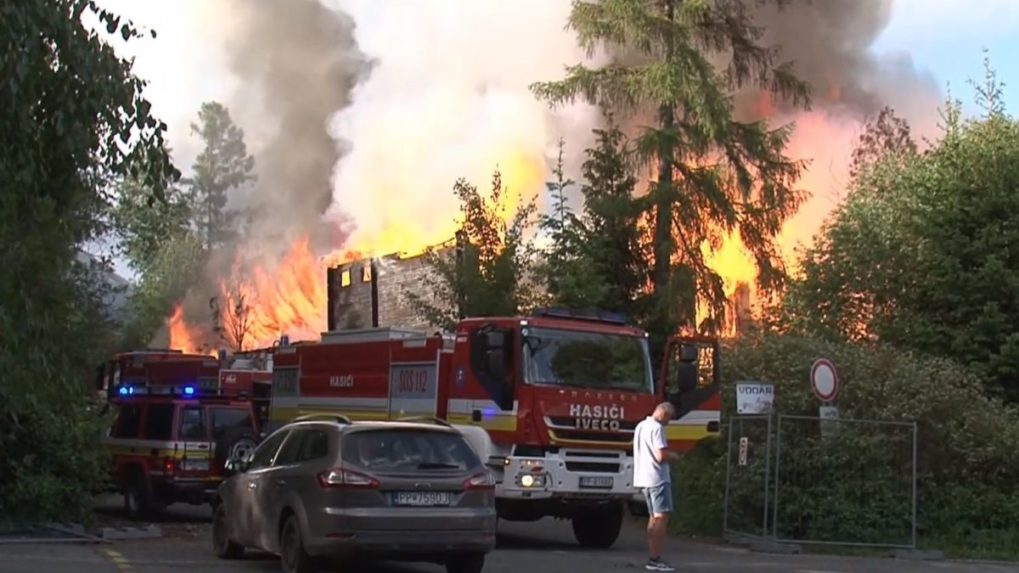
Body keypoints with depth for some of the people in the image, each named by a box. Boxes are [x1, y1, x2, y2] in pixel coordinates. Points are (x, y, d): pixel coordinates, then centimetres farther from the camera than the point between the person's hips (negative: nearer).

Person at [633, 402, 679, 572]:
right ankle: (655, 559, -14)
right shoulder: (657, 427, -14)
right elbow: (661, 456, -20)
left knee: (654, 518, 13)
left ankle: (652, 558, 13)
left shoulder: (640, 426, 16)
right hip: (657, 478, -9)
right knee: (661, 517, -9)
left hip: (644, 478, 9)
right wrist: (674, 456, -2)